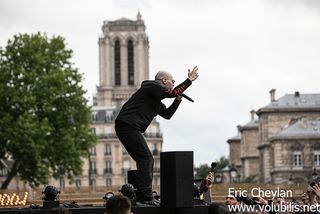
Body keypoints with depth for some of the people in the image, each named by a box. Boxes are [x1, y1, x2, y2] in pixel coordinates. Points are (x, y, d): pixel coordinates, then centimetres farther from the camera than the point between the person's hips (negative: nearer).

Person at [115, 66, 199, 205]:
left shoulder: (156, 99, 28)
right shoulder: (152, 86, -3)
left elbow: (167, 114, 30)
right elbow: (172, 93, -16)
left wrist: (178, 99, 19)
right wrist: (189, 80, -7)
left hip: (126, 128, 11)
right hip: (128, 125, -11)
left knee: (145, 160, 10)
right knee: (146, 158, -15)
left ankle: (142, 197, 8)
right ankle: (145, 196, -21)